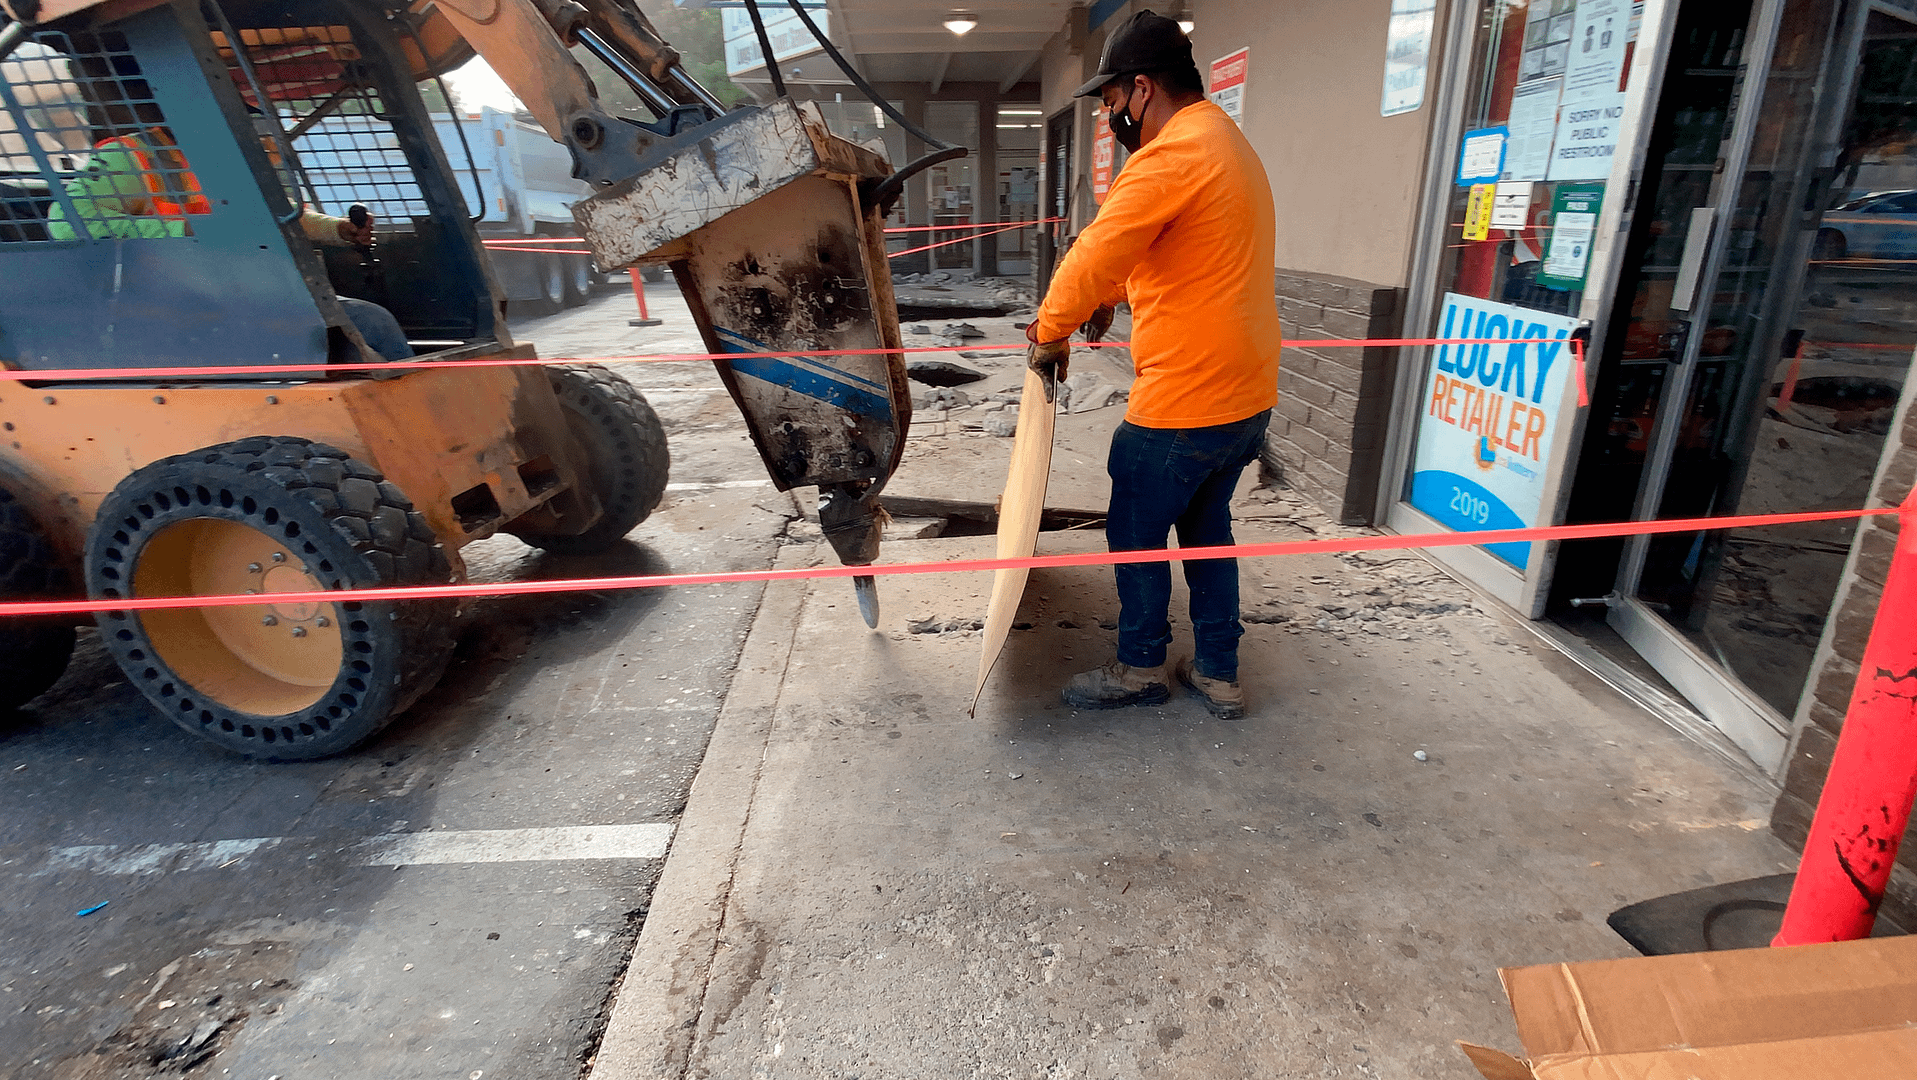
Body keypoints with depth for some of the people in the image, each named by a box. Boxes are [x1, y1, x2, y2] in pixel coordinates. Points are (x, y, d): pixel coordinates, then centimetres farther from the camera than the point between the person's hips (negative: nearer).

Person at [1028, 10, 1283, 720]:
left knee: (1136, 535, 8)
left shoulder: (1170, 157, -17)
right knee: (1207, 530, 19)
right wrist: (1108, 298, 23)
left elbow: (1091, 257, -15)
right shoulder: (1228, 144, 16)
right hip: (1248, 396, 9)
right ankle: (1218, 675, 30)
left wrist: (1051, 333, -2)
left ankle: (1140, 669, 25)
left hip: (1183, 405, -9)